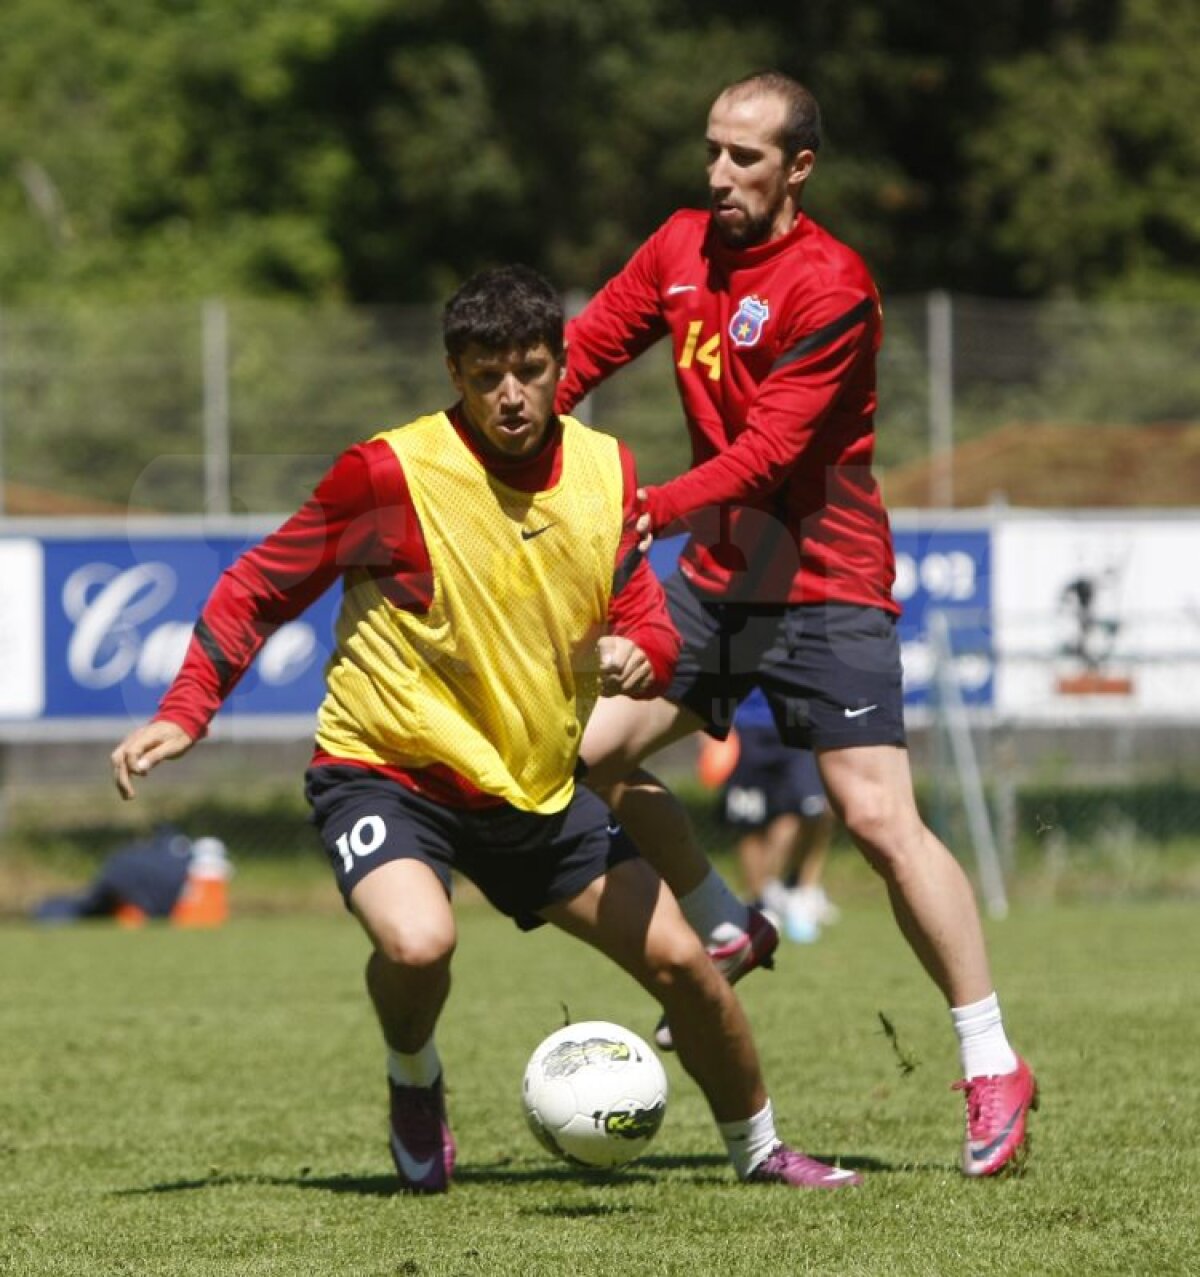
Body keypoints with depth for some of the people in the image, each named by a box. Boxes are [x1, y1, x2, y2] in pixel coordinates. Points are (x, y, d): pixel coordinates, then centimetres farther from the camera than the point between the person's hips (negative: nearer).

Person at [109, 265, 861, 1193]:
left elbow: (646, 622, 4)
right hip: (386, 769, -5)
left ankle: (759, 1150, 30)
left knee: (680, 960, 3)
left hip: (539, 785, 5)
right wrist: (185, 713, -16)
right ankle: (414, 1084, 3)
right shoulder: (391, 473, -17)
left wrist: (638, 657, -21)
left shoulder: (603, 470, -2)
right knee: (418, 942, -33)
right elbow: (261, 588, -7)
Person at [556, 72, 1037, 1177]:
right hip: (717, 579, 7)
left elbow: (768, 451, -24)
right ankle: (728, 935, 25)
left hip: (824, 590, -7)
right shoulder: (682, 248, 4)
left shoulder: (831, 288, -18)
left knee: (878, 817, -14)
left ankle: (993, 1067, -7)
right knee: (589, 751, 4)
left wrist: (644, 514, -33)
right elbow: (583, 350, 7)